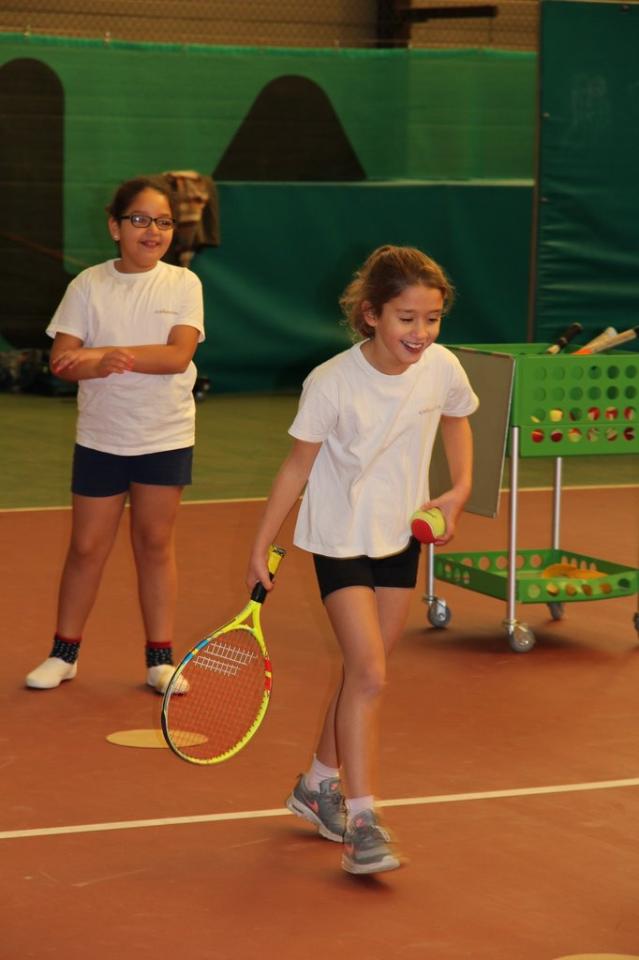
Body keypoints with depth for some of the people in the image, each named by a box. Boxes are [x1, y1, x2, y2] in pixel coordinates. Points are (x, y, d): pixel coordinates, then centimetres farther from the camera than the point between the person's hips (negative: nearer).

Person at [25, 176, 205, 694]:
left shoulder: (183, 284, -3)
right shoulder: (89, 285, -2)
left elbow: (178, 356, -15)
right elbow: (62, 358, -8)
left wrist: (107, 352, -22)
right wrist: (99, 366, -29)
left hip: (166, 438, 0)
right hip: (101, 437, 0)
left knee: (155, 543, 6)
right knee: (87, 546, 5)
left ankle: (160, 657, 15)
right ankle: (64, 652, 18)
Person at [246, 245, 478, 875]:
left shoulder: (442, 369, -12)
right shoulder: (331, 384, -23)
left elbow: (456, 420, 12)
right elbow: (297, 467, -11)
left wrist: (460, 489, -1)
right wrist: (260, 549, -8)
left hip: (401, 538, 5)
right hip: (340, 539, -5)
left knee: (363, 673, 13)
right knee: (369, 675, -16)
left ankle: (319, 785, 34)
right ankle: (361, 823, -12)